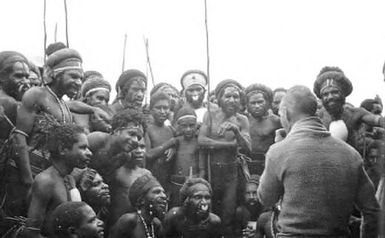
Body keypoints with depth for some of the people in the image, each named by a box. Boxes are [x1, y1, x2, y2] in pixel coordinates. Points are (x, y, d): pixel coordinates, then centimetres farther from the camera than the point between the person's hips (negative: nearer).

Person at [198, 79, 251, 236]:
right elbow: (201, 140, -13)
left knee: (228, 214, -1)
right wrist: (232, 144, -12)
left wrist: (235, 130, -24)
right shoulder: (210, 115, 1)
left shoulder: (241, 120, 2)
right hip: (212, 169, 0)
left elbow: (247, 149, -8)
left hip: (231, 171, 0)